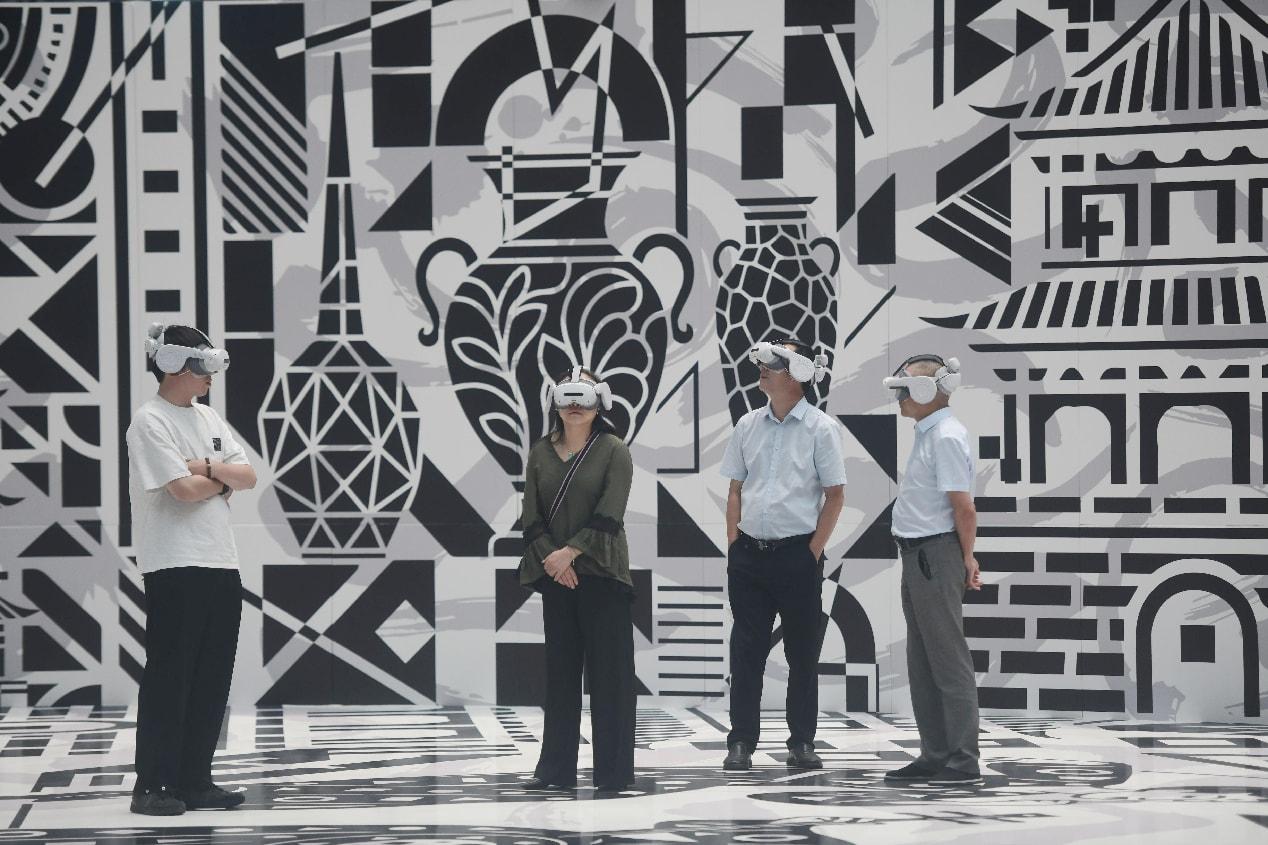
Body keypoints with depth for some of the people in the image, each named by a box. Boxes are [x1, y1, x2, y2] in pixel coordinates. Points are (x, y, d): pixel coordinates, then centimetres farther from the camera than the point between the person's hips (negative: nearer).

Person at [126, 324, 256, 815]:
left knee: (212, 680, 8)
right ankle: (151, 787, 0)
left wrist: (207, 468, -8)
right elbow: (184, 489, -18)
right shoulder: (150, 421, -9)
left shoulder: (209, 419, 16)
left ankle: (193, 781, 15)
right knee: (169, 678, -5)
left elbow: (248, 477, 10)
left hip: (220, 564, 8)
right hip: (175, 568, -8)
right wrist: (224, 480, 1)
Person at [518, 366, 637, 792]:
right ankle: (556, 768, 10)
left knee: (609, 672, -3)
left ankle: (613, 770, 2)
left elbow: (609, 515, -11)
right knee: (559, 670, 7)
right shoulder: (540, 453, 10)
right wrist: (551, 559, -9)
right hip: (554, 576, 4)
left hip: (601, 572, -4)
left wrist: (570, 552, -16)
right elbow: (532, 516, 5)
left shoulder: (614, 451, -2)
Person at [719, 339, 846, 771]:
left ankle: (802, 742, 13)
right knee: (746, 649, 4)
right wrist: (734, 545, 4)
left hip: (798, 553, -4)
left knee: (803, 653, 4)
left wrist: (813, 552, -8)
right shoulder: (748, 425, 8)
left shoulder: (821, 428, -4)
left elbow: (835, 496, -3)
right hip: (749, 553, 4)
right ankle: (741, 742, 9)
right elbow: (736, 490, 13)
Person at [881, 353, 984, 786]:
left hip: (936, 556, -10)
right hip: (918, 556, 10)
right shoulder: (928, 434, 15)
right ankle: (935, 756, 20)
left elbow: (963, 507, -18)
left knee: (948, 660, -6)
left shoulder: (946, 437, -16)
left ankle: (963, 761, -2)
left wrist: (966, 559, -11)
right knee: (922, 664, 14)